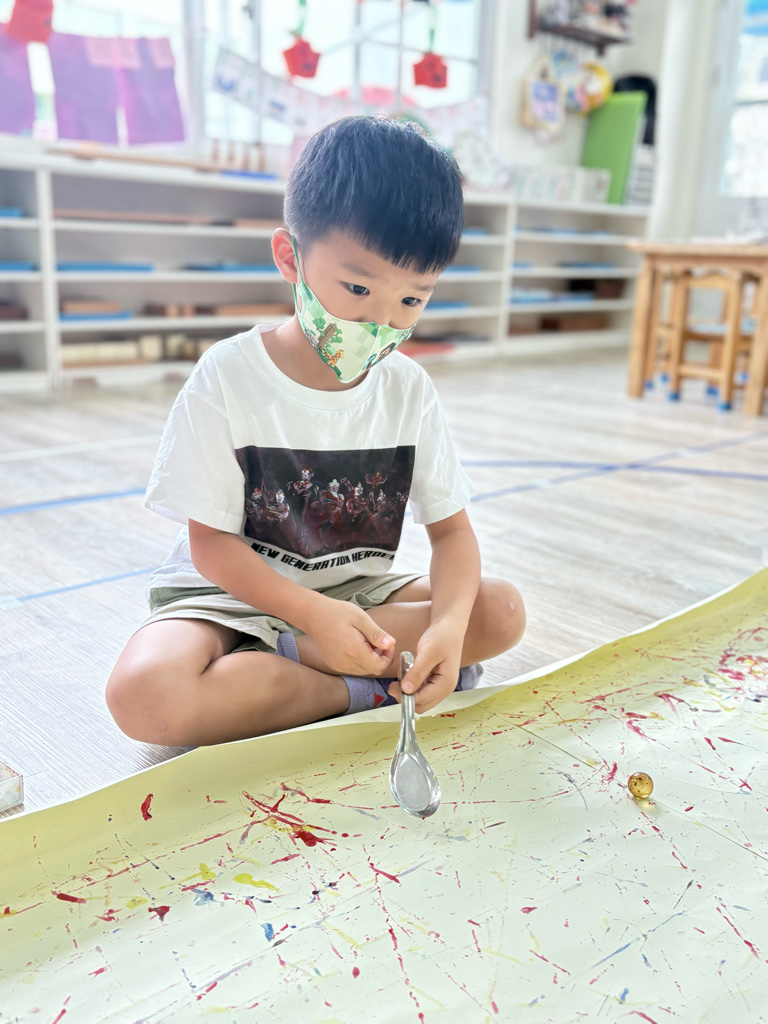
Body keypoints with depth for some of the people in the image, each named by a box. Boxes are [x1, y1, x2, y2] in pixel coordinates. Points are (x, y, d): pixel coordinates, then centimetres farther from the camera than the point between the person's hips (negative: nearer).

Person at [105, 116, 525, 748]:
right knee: (144, 695, -33)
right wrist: (315, 612, -27)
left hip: (357, 593, 4)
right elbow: (210, 540, -13)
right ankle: (369, 689, -19)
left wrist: (449, 623, -25)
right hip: (235, 594, -3)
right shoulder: (229, 376, -15)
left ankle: (283, 654, -19)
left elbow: (451, 529, -4)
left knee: (502, 612, -16)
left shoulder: (408, 388, -4)